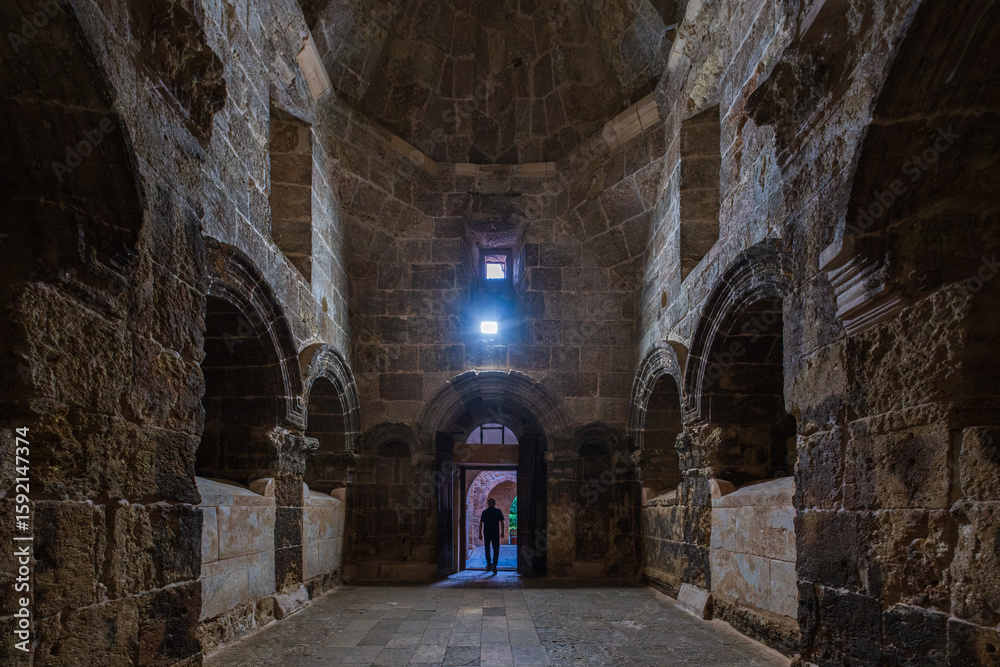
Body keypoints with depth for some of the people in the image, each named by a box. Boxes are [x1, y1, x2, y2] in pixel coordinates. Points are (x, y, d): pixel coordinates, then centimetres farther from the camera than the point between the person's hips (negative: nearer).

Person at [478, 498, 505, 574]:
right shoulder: (498, 511, -2)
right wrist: (502, 532, 6)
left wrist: (480, 534, 5)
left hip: (486, 533, 1)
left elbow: (481, 523, 0)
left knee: (487, 549, 15)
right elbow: (501, 523, -2)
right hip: (496, 534, -1)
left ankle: (489, 565, 23)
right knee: (496, 549, 1)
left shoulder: (484, 512, 0)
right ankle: (494, 564, -17)